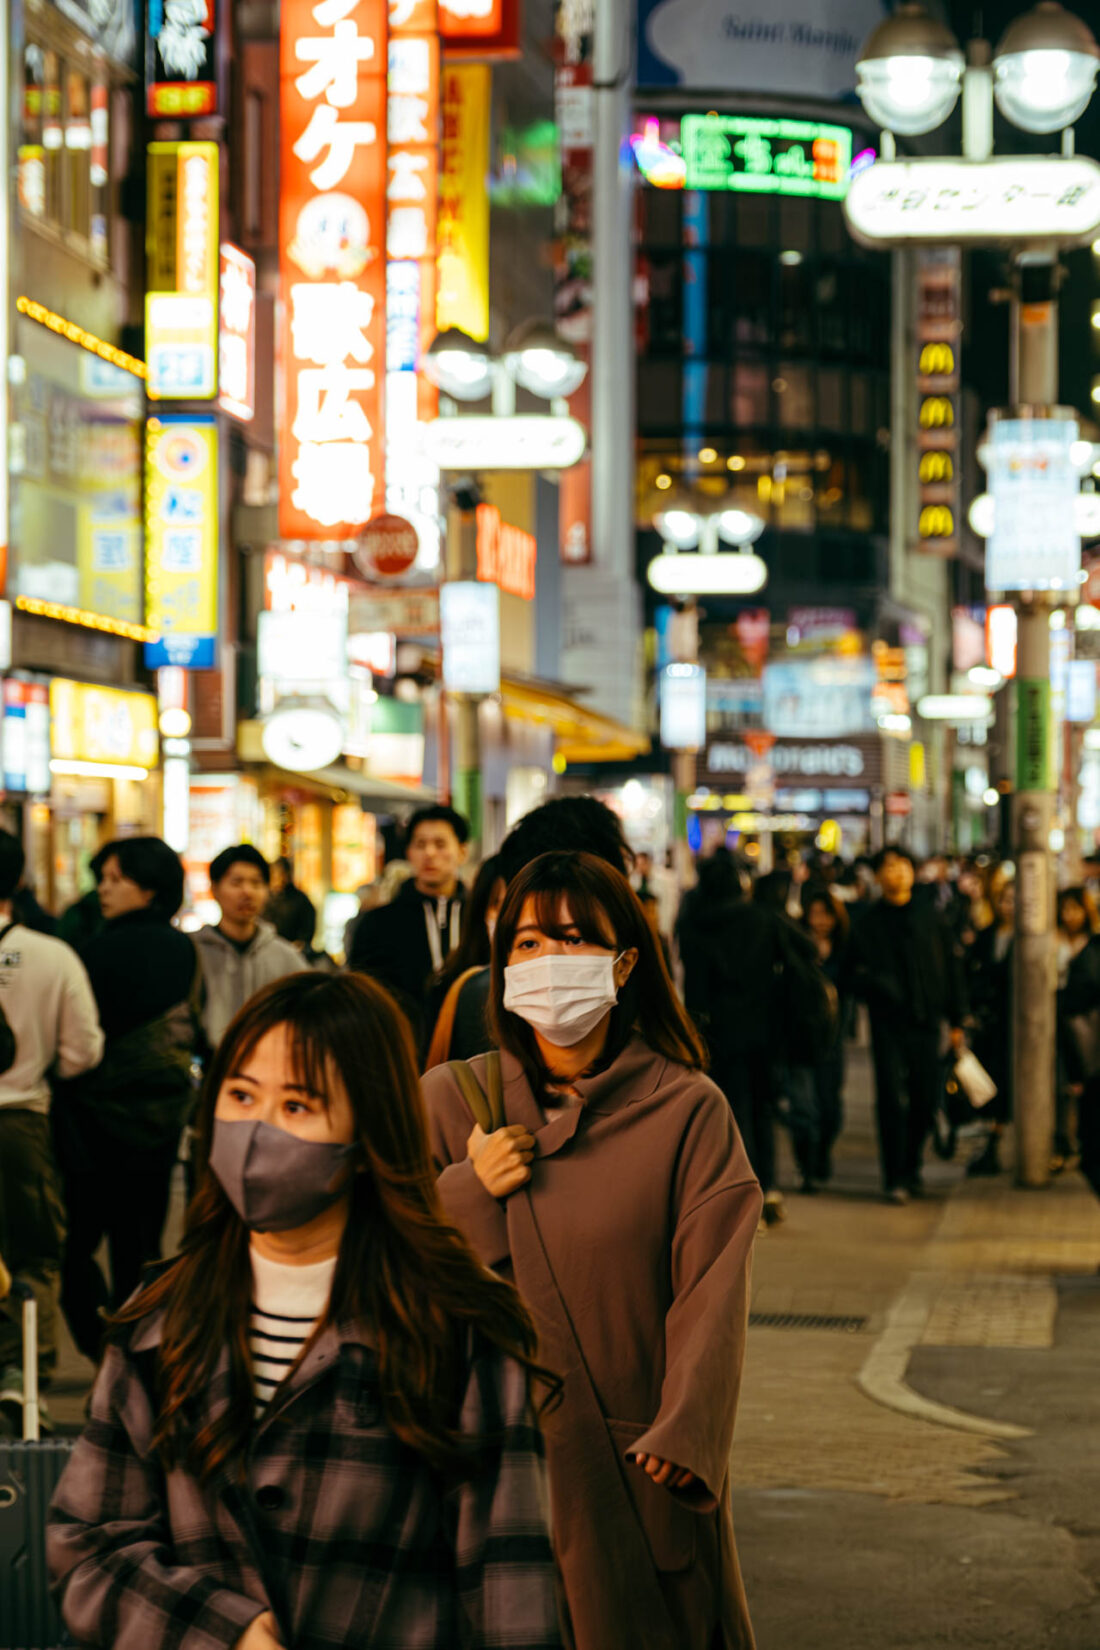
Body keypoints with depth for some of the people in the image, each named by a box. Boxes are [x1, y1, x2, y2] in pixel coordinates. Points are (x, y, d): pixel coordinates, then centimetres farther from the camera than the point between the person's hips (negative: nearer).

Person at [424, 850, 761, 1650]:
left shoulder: (687, 1111, -3)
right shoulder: (447, 1100, 5)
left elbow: (713, 1291, -10)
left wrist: (684, 1433, -22)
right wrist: (465, 1193, -10)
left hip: (638, 1466, -2)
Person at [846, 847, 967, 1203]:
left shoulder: (930, 915, 8)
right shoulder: (868, 923, 3)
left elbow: (951, 968, 12)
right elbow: (855, 976, 2)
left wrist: (956, 1020, 9)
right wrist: (876, 983, -20)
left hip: (926, 1021, 2)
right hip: (888, 1023, -2)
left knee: (925, 1100, 4)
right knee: (891, 1099, -9)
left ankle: (911, 1167, 26)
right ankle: (895, 1178, -2)